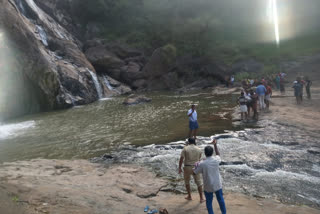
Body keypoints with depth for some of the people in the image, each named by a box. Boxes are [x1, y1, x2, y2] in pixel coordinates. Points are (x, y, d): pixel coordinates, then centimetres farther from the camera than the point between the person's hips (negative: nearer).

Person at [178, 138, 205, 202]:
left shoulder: (185, 148, -8)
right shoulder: (199, 149, 0)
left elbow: (181, 159, -11)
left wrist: (180, 168, -2)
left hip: (187, 167, -1)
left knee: (187, 182, 21)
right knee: (199, 183, 12)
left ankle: (189, 196, 28)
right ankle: (201, 198, 11)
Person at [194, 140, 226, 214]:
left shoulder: (202, 164, -23)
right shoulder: (216, 160, -14)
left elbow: (195, 173, -9)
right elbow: (218, 154, 11)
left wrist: (197, 166, 8)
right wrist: (215, 145, 17)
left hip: (208, 187, -3)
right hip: (218, 185, 3)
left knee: (209, 202, 15)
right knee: (220, 199, 22)